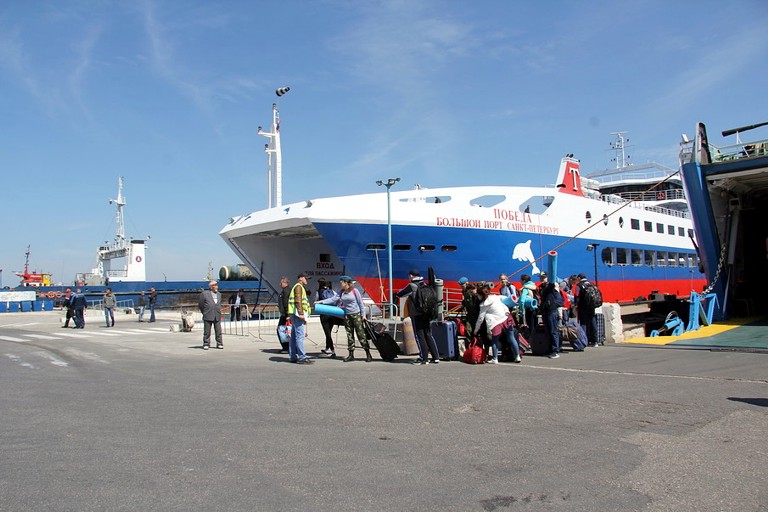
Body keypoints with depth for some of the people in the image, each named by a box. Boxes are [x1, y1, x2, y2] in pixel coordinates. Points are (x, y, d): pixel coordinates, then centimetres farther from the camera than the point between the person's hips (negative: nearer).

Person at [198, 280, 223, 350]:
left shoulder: (219, 294, 14)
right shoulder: (204, 293, -2)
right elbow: (200, 304, 2)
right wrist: (204, 313, 7)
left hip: (217, 316, 4)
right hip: (208, 316, -4)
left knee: (218, 331, 1)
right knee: (207, 332, 2)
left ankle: (219, 344, 7)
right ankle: (206, 344, 9)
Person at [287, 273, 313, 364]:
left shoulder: (301, 287, 25)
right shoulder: (299, 286, -7)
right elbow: (298, 301, -17)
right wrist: (301, 313, -22)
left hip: (296, 315, 11)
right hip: (298, 314, -11)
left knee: (294, 336, 10)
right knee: (300, 336, -13)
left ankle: (293, 357, 14)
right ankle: (302, 357, -15)